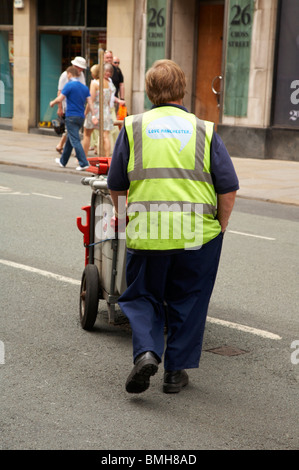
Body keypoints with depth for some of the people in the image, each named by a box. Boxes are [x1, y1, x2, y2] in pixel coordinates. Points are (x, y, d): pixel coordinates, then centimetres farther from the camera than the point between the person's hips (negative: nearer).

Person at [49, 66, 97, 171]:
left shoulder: (69, 85, -10)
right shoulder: (85, 87, 11)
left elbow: (60, 99, -11)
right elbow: (90, 102, 5)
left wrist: (53, 103, 8)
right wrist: (93, 116, 2)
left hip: (71, 117, -8)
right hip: (81, 117, 8)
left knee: (75, 140, -8)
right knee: (69, 139, 20)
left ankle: (84, 163, -17)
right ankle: (63, 161, 31)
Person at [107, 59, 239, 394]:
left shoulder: (133, 127, 6)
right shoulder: (204, 130, 6)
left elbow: (116, 186, 9)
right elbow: (228, 189, 1)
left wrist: (124, 219, 25)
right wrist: (220, 228, 13)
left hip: (146, 234, 0)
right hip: (198, 234, 0)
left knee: (141, 297, 16)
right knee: (187, 302, 16)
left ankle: (146, 351, -6)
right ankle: (176, 371, 20)